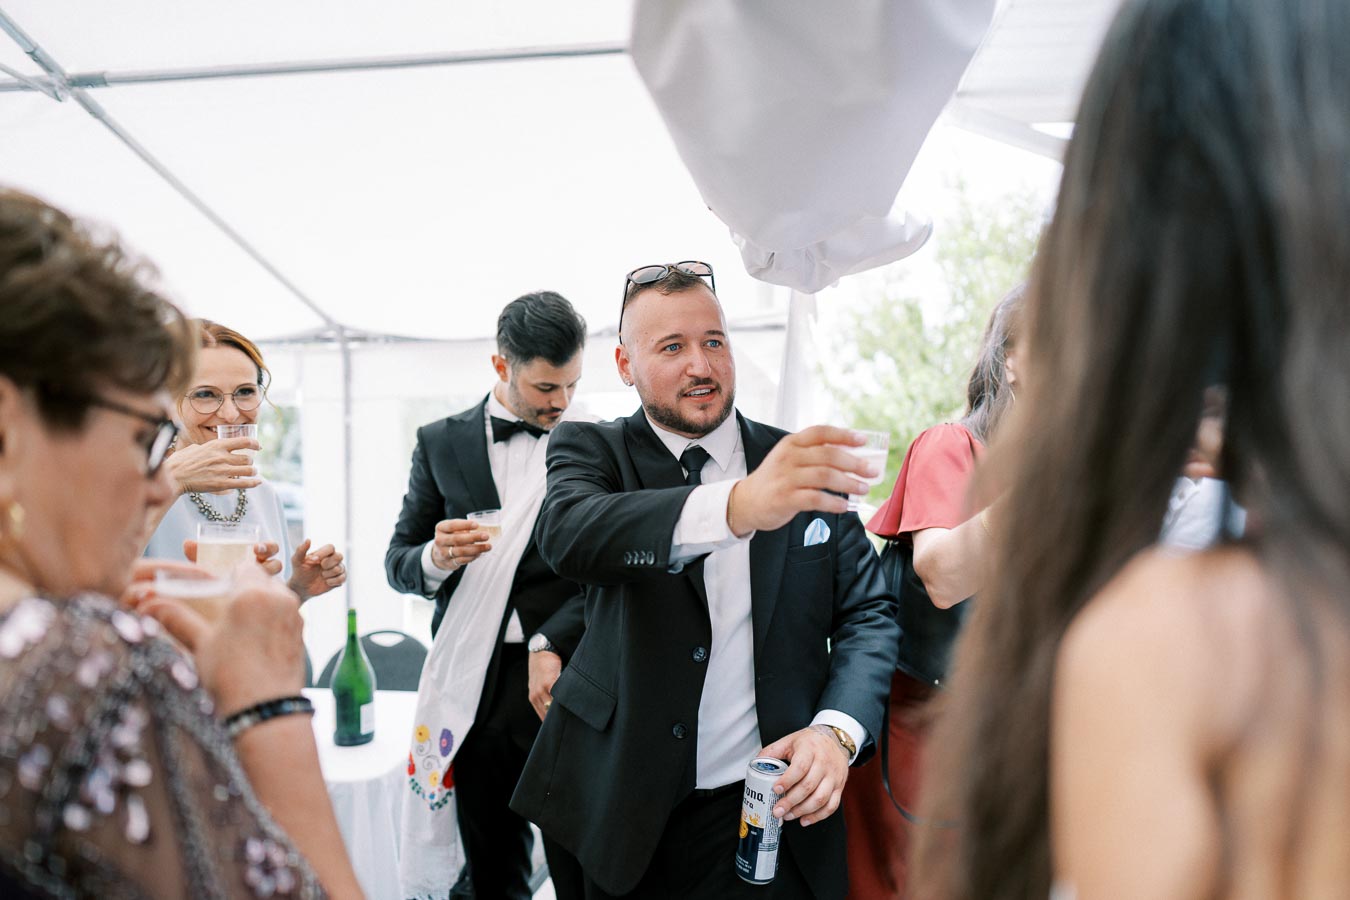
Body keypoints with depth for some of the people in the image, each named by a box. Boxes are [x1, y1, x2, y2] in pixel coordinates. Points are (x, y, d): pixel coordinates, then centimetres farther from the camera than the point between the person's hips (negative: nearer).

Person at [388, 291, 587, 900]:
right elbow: (399, 563, 12)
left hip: (564, 681, -2)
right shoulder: (441, 443, 10)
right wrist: (436, 559, -11)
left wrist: (552, 646, -12)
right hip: (476, 687, 2)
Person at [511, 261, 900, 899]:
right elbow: (568, 533, -26)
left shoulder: (806, 464, 2)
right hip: (632, 817, -1)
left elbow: (869, 614, 6)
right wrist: (737, 505, -43)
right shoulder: (591, 451, -3)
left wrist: (838, 730, -14)